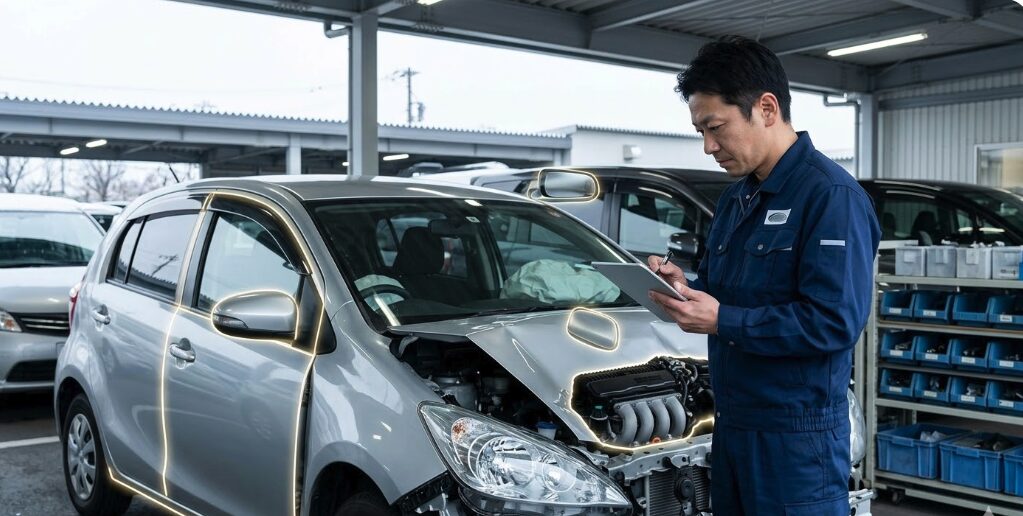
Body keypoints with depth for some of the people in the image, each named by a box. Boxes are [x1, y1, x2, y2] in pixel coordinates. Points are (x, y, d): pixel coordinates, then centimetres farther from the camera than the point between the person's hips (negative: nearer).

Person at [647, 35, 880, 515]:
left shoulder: (830, 196, -16)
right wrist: (684, 285, -1)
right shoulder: (735, 197, 12)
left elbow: (835, 322, -23)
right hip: (731, 421, 8)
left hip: (796, 435, -8)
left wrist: (722, 321, -22)